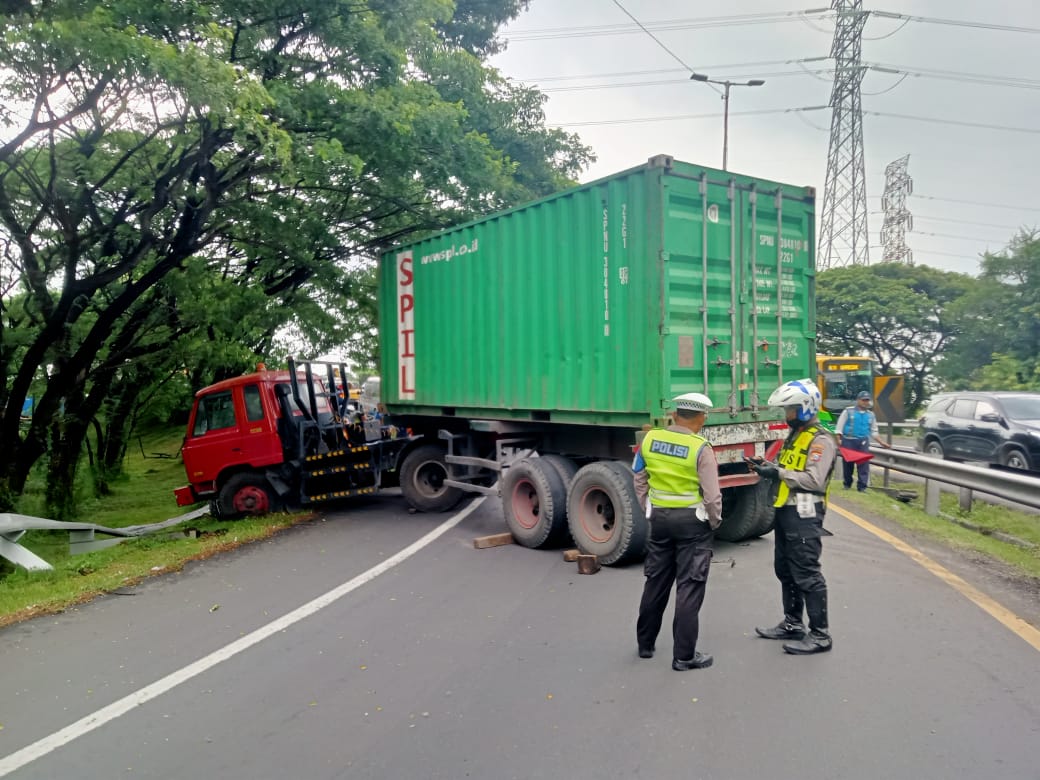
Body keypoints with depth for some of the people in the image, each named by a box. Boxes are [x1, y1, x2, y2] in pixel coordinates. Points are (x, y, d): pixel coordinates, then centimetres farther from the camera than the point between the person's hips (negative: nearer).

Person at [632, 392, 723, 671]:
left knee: (656, 582, 17)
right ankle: (684, 655, 8)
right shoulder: (700, 449, -15)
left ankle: (645, 643, 29)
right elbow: (712, 495, -15)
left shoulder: (650, 439, -1)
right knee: (689, 588, 3)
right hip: (692, 522, -5)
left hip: (659, 518, 5)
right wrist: (715, 521, 3)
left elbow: (639, 480, 7)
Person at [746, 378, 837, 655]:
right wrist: (768, 466, 4)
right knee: (785, 570, 17)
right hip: (785, 511, 10)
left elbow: (814, 480, -23)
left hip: (804, 516, -10)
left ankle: (819, 635, 5)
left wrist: (778, 473, -23)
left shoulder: (821, 440, -14)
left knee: (807, 575, -5)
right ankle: (792, 624, 30)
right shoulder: (795, 435, 16)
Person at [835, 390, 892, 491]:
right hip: (848, 441, -2)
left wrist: (882, 443, 12)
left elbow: (874, 432, 20)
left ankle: (862, 486, -3)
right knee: (847, 463, 4)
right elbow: (839, 426, -1)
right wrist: (838, 439, -12)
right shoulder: (848, 411, 3)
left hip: (863, 442, 3)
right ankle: (847, 484, 18)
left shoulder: (871, 415, 14)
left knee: (863, 464, -6)